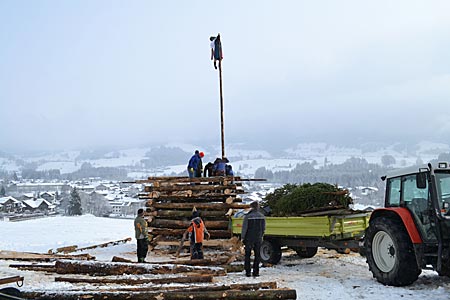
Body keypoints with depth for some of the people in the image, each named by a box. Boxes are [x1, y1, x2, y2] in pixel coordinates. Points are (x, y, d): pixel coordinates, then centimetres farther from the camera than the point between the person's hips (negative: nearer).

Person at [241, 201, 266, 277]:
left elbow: (244, 228, -11)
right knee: (257, 255, 9)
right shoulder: (262, 216, 0)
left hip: (249, 238, -3)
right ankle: (256, 272, 7)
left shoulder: (247, 216, -13)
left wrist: (242, 237, -2)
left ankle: (248, 272, 6)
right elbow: (263, 228, 6)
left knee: (247, 255, 7)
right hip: (258, 238, 3)